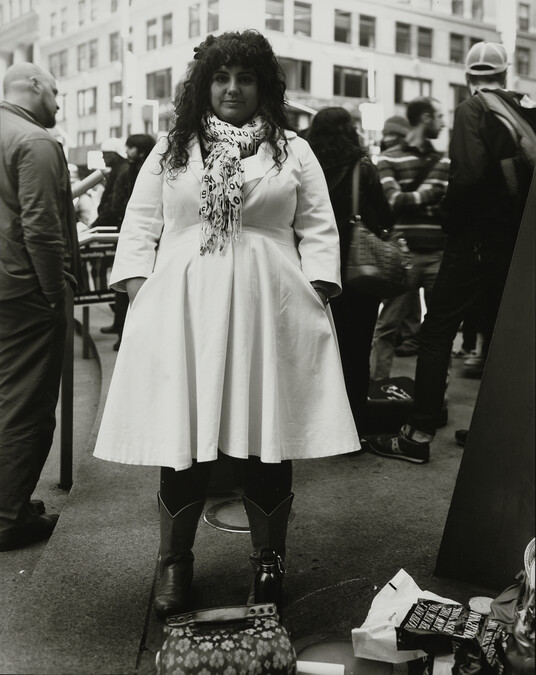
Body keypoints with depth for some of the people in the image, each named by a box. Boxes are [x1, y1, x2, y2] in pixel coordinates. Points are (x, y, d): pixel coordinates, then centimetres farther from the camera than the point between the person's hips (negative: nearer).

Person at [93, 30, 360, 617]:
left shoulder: (294, 151, 12)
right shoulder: (171, 149, 13)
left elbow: (318, 232, 9)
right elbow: (139, 228, 10)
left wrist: (315, 301, -4)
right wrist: (140, 299, -2)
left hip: (268, 315, 0)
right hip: (181, 314, 1)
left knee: (267, 442, 3)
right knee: (183, 442, 1)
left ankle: (269, 562, 22)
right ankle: (174, 563, 19)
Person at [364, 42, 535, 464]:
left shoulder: (473, 109, -9)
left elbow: (469, 173, -23)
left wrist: (450, 217, -9)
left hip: (476, 240, -7)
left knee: (437, 333, -3)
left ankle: (419, 435, -3)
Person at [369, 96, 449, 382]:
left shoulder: (443, 161, 17)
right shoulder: (389, 158, 3)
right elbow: (395, 201, -10)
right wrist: (430, 194, -5)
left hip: (439, 253, 4)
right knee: (388, 326, -1)